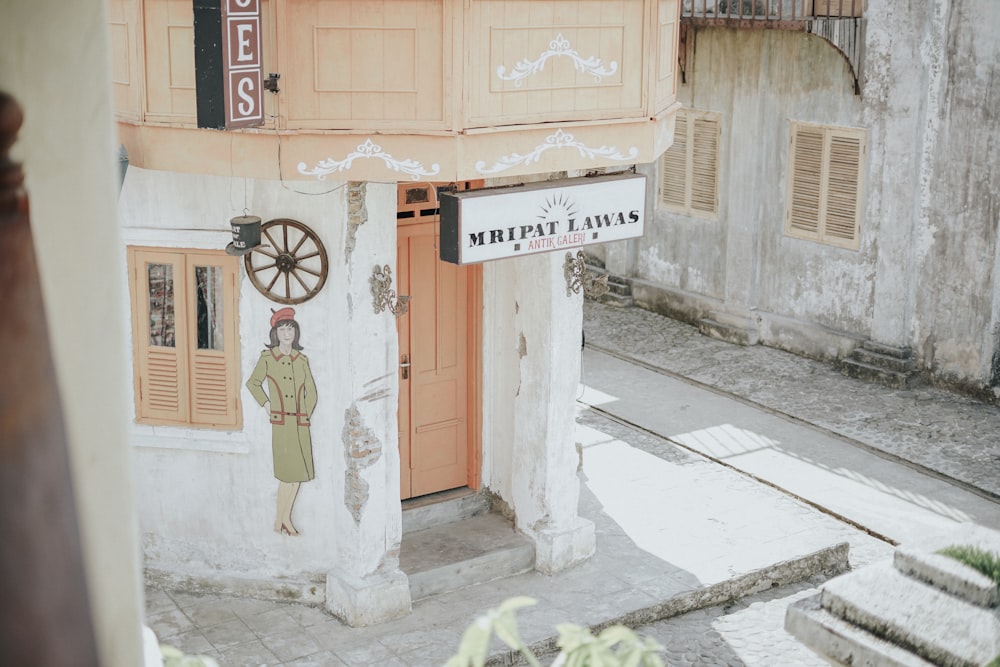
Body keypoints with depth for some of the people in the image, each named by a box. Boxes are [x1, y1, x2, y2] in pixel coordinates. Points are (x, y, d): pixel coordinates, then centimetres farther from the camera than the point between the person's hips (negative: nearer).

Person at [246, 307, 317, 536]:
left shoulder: (302, 360, 9)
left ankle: (286, 517, 19)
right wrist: (266, 405, 2)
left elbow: (311, 391, 15)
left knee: (299, 472, 6)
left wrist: (307, 414, 6)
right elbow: (253, 383, 10)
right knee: (288, 474, -5)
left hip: (300, 424, 4)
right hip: (280, 423, -4)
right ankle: (279, 520, 9)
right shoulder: (267, 358, 0)